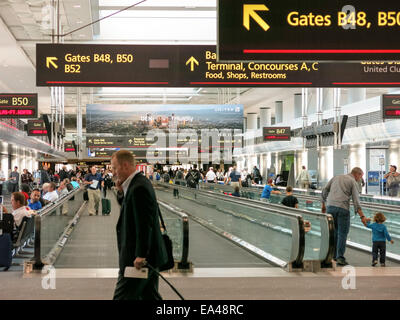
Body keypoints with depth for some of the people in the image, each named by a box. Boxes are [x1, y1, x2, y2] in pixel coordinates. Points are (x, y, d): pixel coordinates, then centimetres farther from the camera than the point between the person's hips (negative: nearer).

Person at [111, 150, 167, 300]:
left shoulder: (139, 188, -20)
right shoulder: (139, 182, 12)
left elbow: (144, 224, -25)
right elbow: (127, 208, 23)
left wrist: (140, 255, -26)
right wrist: (122, 192, 5)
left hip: (138, 259, -10)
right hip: (148, 255, 10)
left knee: (122, 296, -4)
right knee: (149, 296, 16)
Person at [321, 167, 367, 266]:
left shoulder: (336, 177, 20)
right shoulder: (353, 182, 4)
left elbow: (324, 191, 17)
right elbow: (356, 200, -5)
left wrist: (323, 205, 25)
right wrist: (362, 216, -8)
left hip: (330, 207, 5)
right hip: (343, 209, -5)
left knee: (334, 232, 17)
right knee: (342, 233, 0)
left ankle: (334, 256, 18)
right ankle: (340, 258, -6)